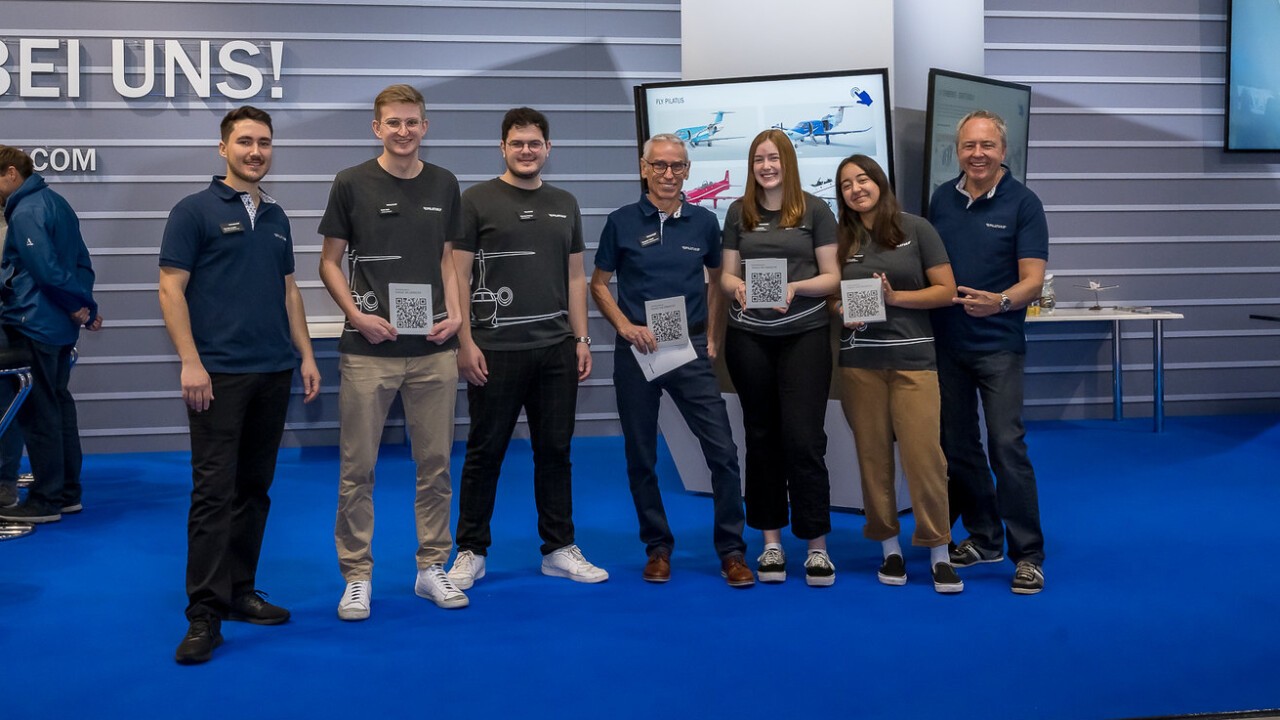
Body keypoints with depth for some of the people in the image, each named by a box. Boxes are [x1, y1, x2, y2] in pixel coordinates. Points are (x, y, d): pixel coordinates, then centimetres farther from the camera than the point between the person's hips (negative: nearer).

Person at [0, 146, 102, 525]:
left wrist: (80, 306, -10)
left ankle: (47, 500, 5)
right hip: (59, 325, 10)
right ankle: (67, 491, 22)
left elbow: (46, 270, -22)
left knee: (39, 413, -2)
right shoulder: (56, 202, 14)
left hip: (35, 325, -9)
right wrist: (85, 305, 4)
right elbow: (82, 262, 13)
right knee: (59, 406, 15)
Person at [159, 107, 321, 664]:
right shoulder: (195, 211, -3)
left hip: (274, 372, 6)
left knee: (254, 487, 10)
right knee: (214, 490, -7)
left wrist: (305, 354, 11)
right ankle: (205, 613, -3)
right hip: (218, 373, -6)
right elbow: (171, 288, -8)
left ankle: (240, 591, 20)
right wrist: (190, 361, -16)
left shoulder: (276, 217, 15)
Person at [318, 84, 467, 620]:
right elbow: (330, 262, 1)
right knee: (357, 467, 2)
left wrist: (455, 314, -1)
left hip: (433, 349, 3)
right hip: (368, 349, -3)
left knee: (435, 463, 8)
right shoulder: (352, 184, -2)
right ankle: (357, 576, 14)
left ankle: (432, 568, 21)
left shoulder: (444, 185, 8)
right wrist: (357, 314, -13)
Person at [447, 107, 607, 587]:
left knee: (555, 451, 10)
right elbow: (458, 275, -5)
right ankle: (471, 552, 16)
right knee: (485, 452, 5)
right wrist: (465, 342, -12)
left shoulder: (565, 205, 12)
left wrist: (581, 338, 5)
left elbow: (574, 276, 13)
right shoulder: (478, 201, -2)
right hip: (496, 350, -4)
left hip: (556, 350, 4)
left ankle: (559, 549, 20)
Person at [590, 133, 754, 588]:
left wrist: (712, 339, 7)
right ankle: (657, 548, 20)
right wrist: (625, 326, -9)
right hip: (636, 351, 0)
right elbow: (598, 284, 6)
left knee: (722, 451, -5)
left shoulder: (704, 221, 5)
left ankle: (731, 551, 5)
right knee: (640, 456, 6)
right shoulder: (621, 222, 1)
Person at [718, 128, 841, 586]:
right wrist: (737, 287, -14)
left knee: (803, 439, -7)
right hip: (749, 338, 3)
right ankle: (771, 542, 18)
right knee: (761, 437, 8)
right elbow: (726, 275, 9)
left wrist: (795, 286, -18)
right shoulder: (739, 212, 8)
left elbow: (832, 278, 0)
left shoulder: (815, 210, 1)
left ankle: (817, 545, 3)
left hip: (804, 336, -2)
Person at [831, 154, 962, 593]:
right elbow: (831, 297, 15)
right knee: (873, 455, 3)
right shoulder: (840, 240, 10)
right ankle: (889, 547, 16)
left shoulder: (916, 229, 2)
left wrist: (894, 297, -11)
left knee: (924, 455, -8)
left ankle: (939, 552, 4)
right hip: (860, 361, 3)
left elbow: (946, 291, -1)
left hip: (913, 358, -2)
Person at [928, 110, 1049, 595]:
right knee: (958, 447, 10)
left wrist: (1000, 301, -33)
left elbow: (1032, 281, -14)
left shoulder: (1023, 204, -7)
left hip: (998, 345, -5)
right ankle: (983, 538, 25)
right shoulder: (942, 199, 6)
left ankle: (1027, 554, 0)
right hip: (945, 342, 5)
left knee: (1007, 447, -8)